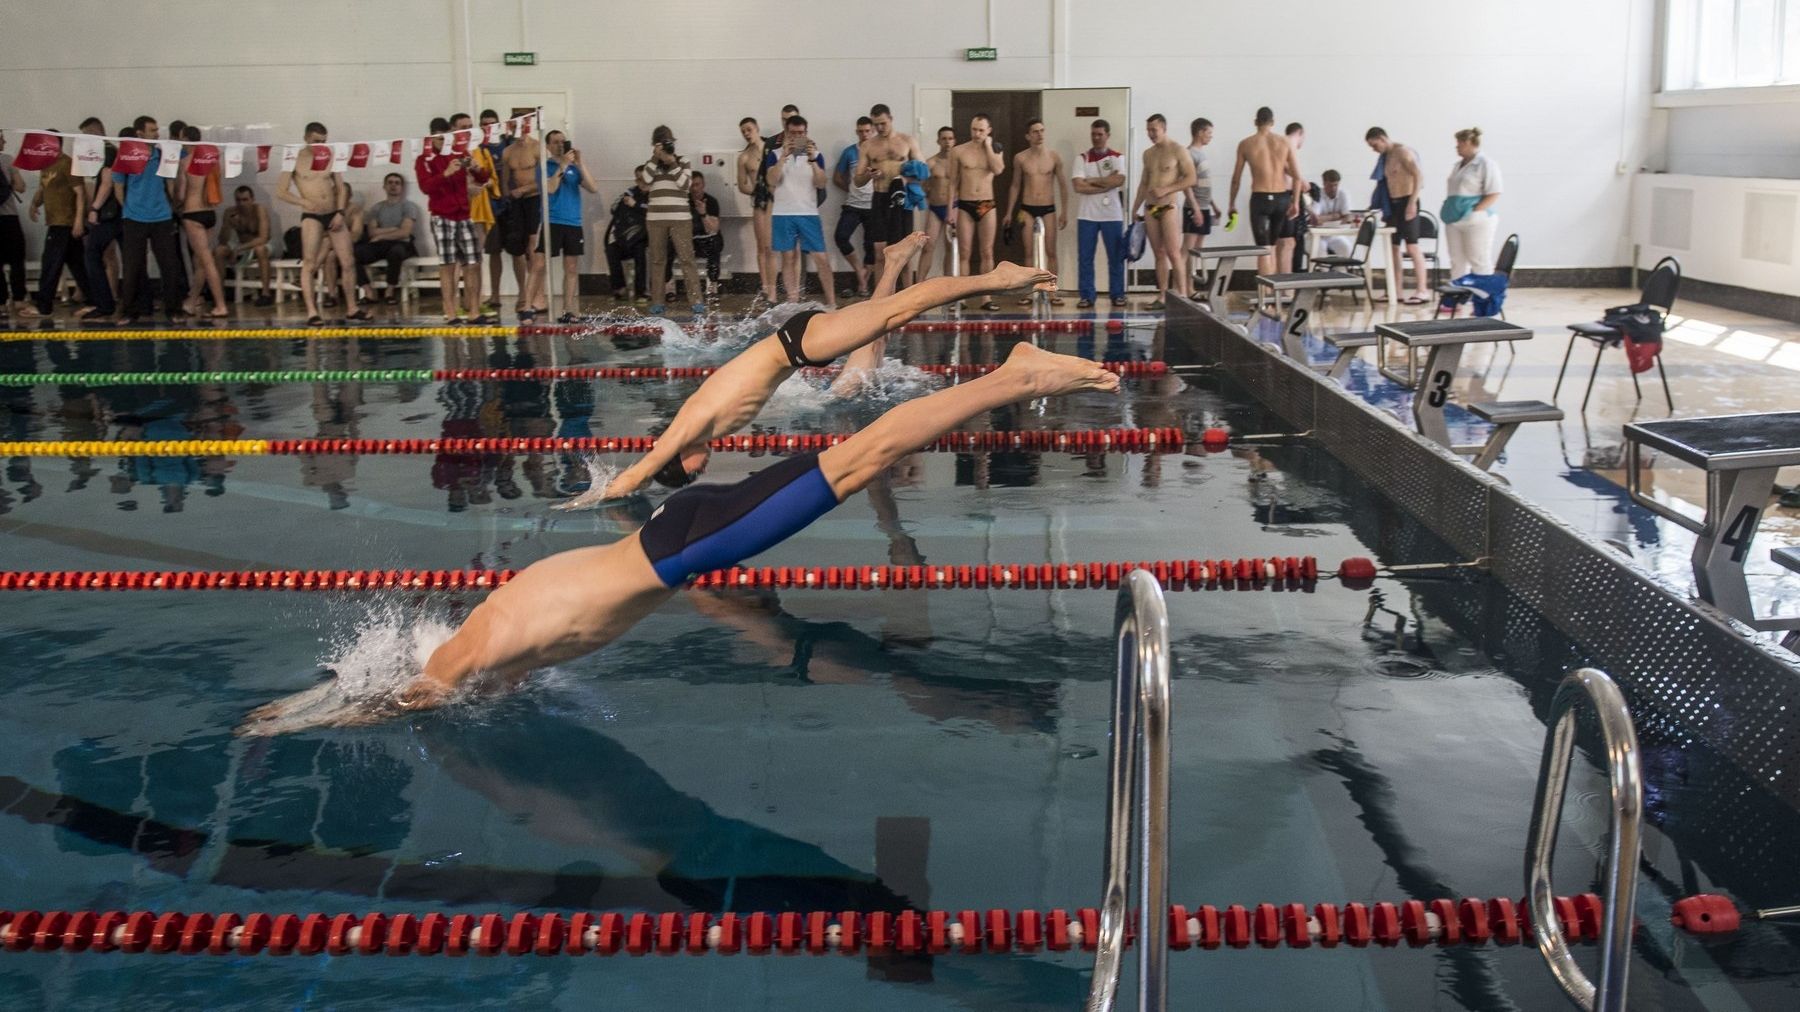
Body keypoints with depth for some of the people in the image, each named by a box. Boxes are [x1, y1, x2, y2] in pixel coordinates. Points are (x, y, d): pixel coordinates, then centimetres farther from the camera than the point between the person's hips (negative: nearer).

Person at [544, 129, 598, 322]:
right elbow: (550, 188, -15)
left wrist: (579, 164, -8)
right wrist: (563, 165, -16)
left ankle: (569, 310, 11)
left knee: (572, 269, 6)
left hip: (574, 223, 4)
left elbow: (594, 188, 0)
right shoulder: (545, 166, 2)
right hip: (551, 223, -4)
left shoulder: (574, 168, 12)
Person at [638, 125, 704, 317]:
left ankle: (697, 300, -8)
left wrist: (672, 162, -13)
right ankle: (658, 302, 9)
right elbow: (644, 181, -8)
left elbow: (682, 184, -9)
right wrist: (656, 158, -10)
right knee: (657, 260, 5)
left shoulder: (683, 162, 6)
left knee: (686, 258, -7)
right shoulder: (651, 164, 11)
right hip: (655, 219, 2)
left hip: (680, 218, -2)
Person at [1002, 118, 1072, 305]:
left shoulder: (1054, 157, 0)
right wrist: (1009, 212, 7)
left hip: (1048, 209, 0)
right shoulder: (1020, 159, 2)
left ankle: (1052, 292, 4)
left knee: (1051, 252, 0)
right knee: (1031, 253, 1)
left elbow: (1063, 185, 4)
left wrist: (1064, 212, -1)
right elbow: (1015, 186, 11)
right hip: (1027, 209, 0)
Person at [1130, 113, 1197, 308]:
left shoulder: (1178, 150, -5)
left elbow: (1190, 179, -9)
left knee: (1173, 253, -10)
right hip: (1150, 208, 6)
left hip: (1169, 206, -6)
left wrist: (1165, 190, -16)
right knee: (1159, 253, 6)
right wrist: (1135, 208, 16)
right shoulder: (1148, 154, 15)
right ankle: (1162, 296, 8)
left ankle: (1183, 296, -8)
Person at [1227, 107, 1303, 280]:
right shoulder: (1284, 142, 3)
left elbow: (1236, 178, 4)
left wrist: (1232, 203, 15)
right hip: (1281, 198, 2)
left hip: (1260, 199, -2)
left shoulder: (1245, 144, 1)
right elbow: (1297, 176, 0)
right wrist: (1295, 202, 8)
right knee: (1274, 244, 18)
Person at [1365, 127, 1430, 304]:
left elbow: (1419, 175, -18)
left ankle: (1422, 291, -10)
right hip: (1393, 204, 9)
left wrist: (1412, 202, -23)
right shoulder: (1386, 156, 14)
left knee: (1412, 248, -11)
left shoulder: (1403, 152, -11)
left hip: (1407, 203, -9)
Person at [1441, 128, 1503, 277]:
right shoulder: (1459, 165, 18)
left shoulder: (1485, 164, -7)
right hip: (1454, 221, 8)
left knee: (1479, 262, -5)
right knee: (1457, 262, 8)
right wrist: (1447, 211, 8)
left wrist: (1474, 212, -19)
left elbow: (1494, 195, -13)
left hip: (1476, 221, -8)